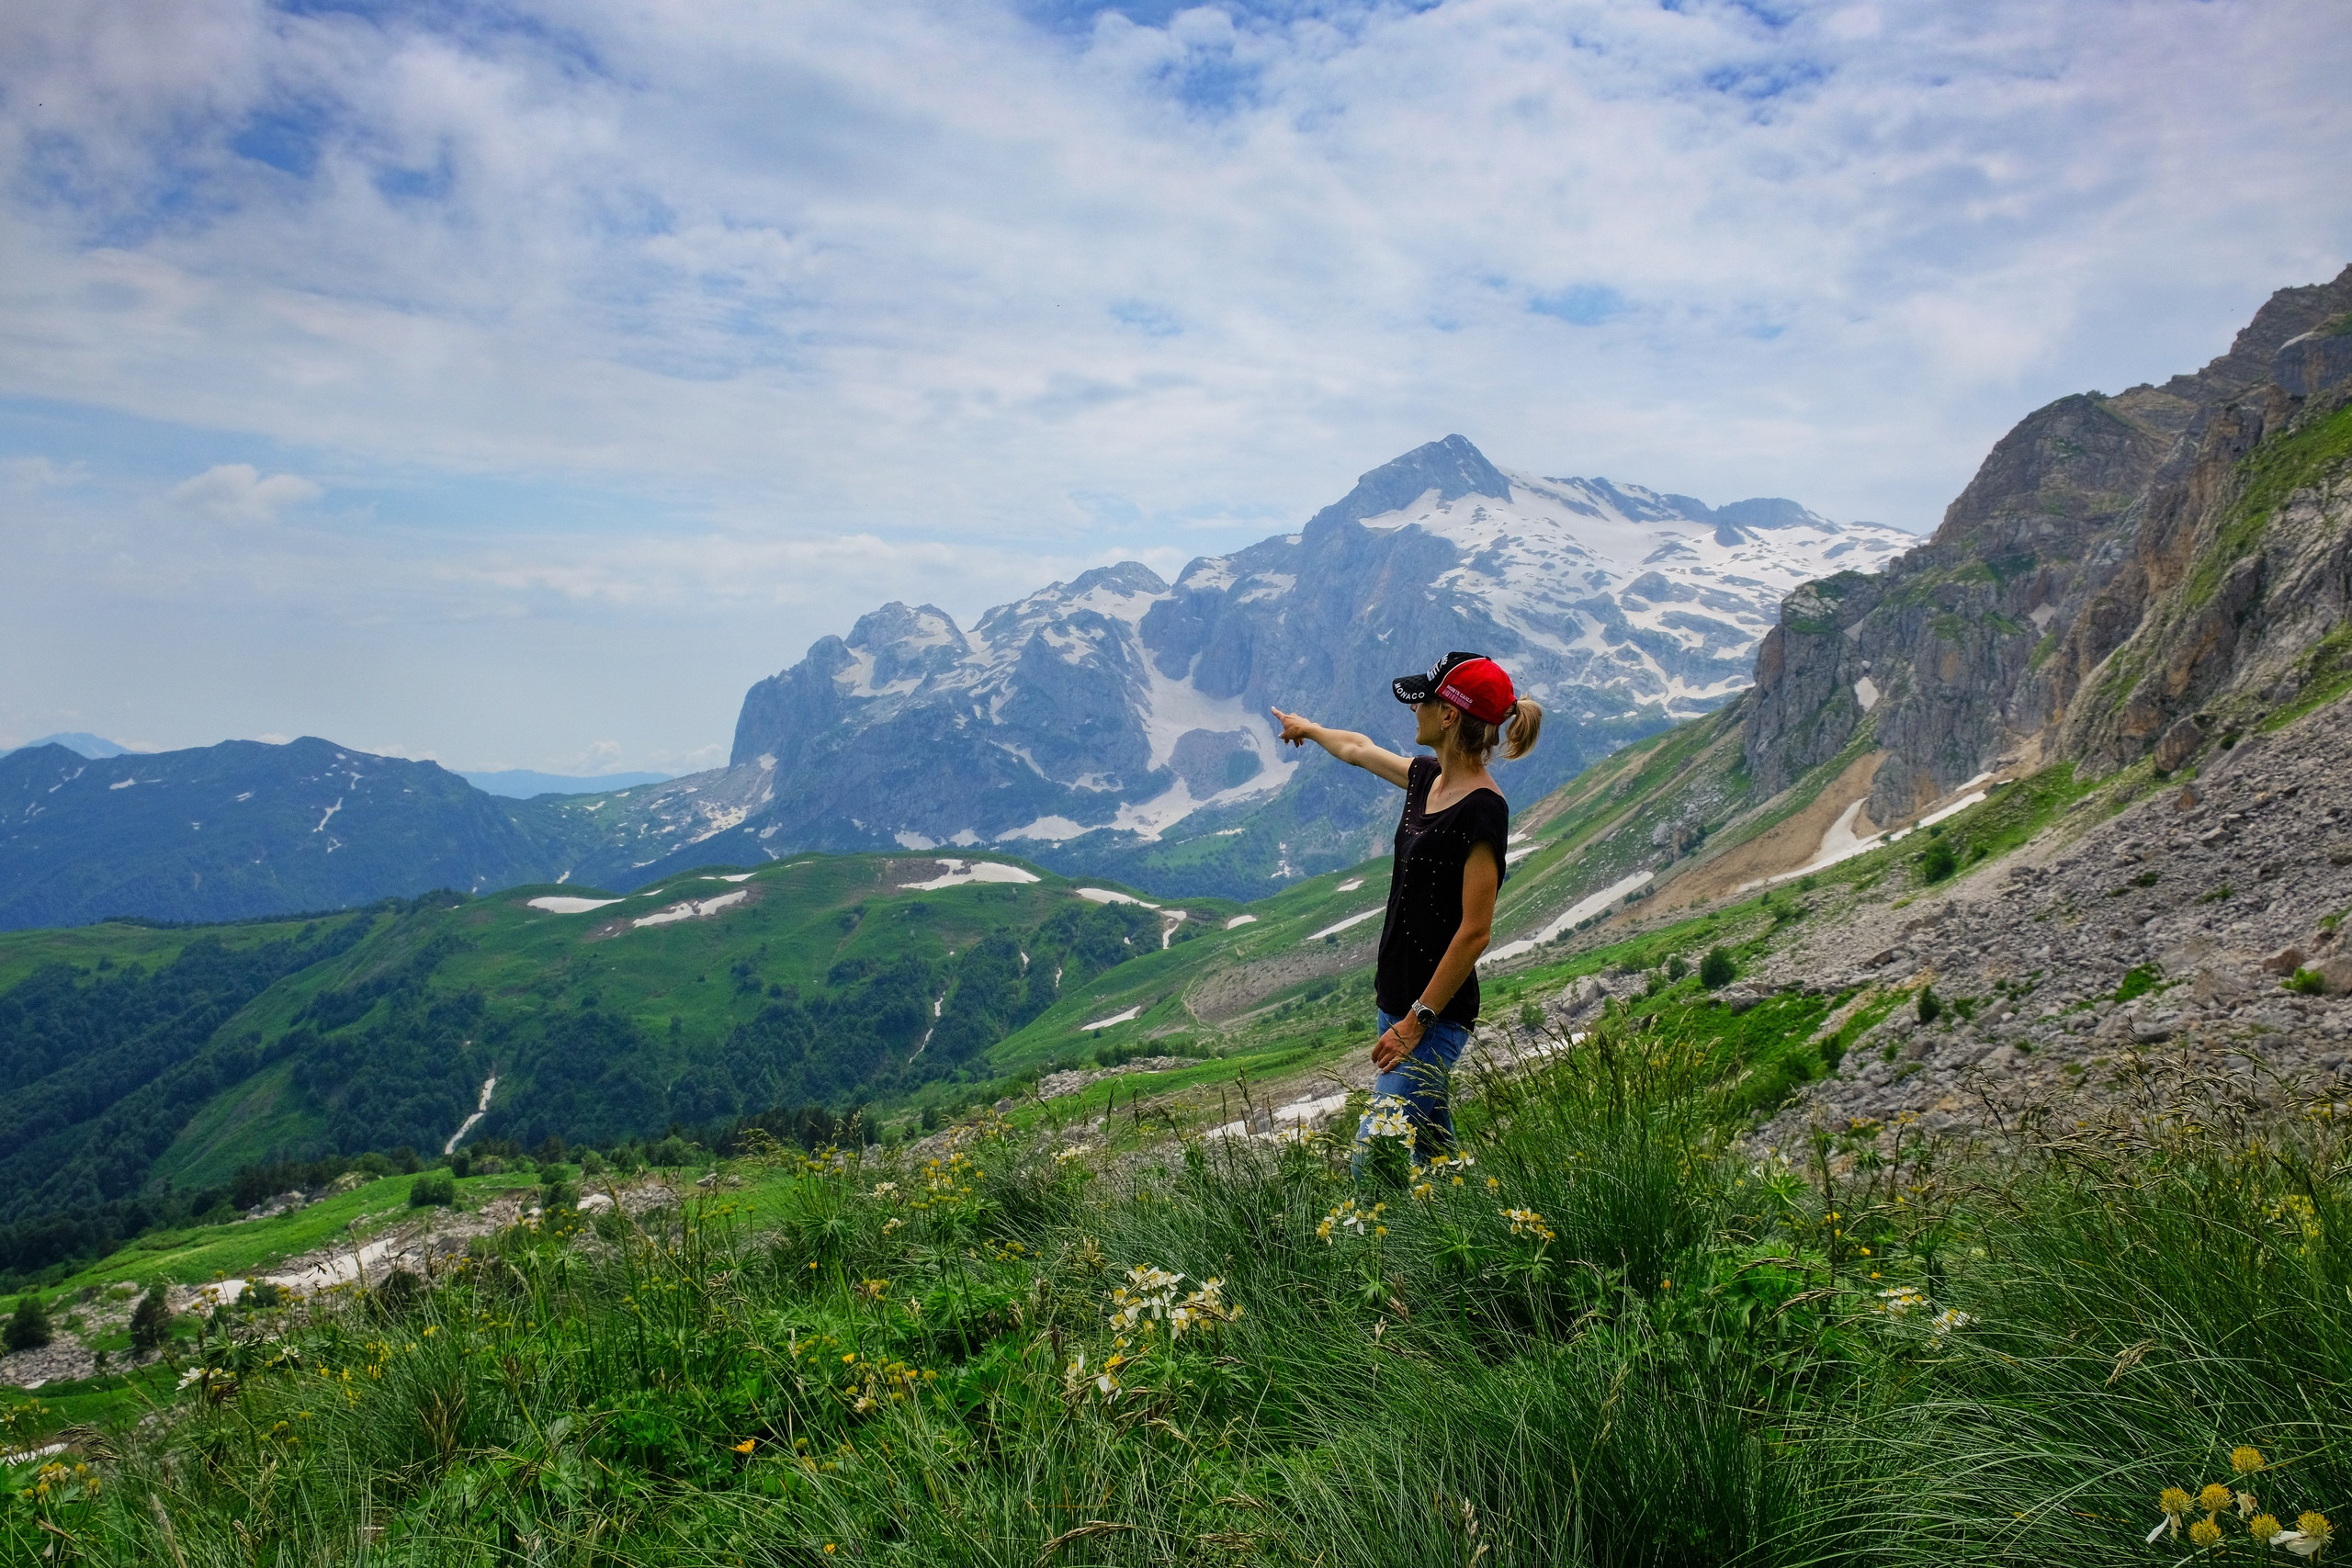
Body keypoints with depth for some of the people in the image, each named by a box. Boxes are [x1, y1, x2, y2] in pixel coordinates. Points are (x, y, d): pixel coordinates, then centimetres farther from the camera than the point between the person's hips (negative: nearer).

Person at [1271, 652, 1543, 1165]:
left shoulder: (1482, 810, -19)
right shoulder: (1427, 779, 7)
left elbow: (1475, 932, -20)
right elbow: (1359, 749, 28)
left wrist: (1417, 1021, -18)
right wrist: (1308, 728, 46)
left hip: (1435, 1014, -9)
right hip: (1397, 998, 9)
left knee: (1372, 1164, -13)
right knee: (1431, 1150, 15)